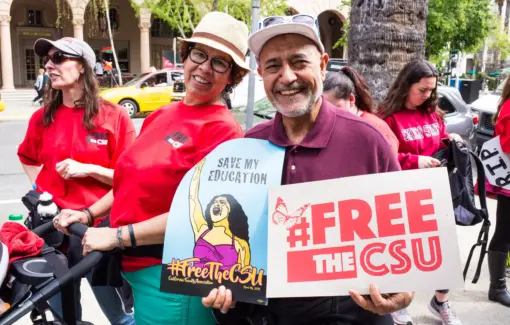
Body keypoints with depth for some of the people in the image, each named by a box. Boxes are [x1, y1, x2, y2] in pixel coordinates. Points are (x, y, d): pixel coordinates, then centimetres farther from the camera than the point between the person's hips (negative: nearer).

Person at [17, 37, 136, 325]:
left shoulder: (114, 116, -8)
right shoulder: (42, 118, 5)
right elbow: (28, 158, 25)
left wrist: (88, 169, -18)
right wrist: (41, 187, 9)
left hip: (98, 225, -4)